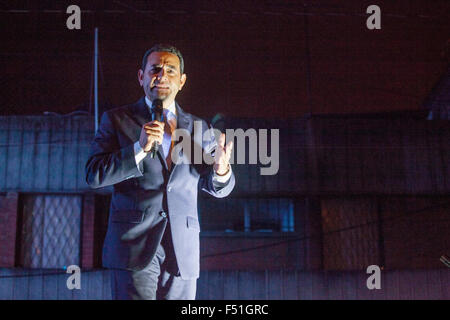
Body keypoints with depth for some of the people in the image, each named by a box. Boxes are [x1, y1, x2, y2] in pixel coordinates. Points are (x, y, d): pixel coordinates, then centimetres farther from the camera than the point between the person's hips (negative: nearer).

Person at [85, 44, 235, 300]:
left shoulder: (199, 127, 14)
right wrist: (139, 148, -17)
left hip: (183, 251, 3)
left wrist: (221, 170, -10)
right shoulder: (117, 120, 6)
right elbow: (94, 176, -3)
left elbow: (218, 189, 15)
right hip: (134, 247, -3)